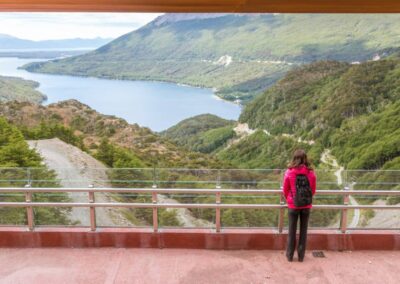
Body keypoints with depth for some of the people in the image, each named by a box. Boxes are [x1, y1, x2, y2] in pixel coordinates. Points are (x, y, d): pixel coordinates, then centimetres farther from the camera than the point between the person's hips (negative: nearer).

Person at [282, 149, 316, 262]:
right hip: (306, 205, 1)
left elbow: (285, 190, -2)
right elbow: (313, 190, 3)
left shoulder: (289, 172, -13)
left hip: (293, 205, -1)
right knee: (303, 230, 12)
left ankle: (290, 255, 21)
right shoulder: (311, 173, -9)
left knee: (292, 230, 10)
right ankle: (301, 255, 20)